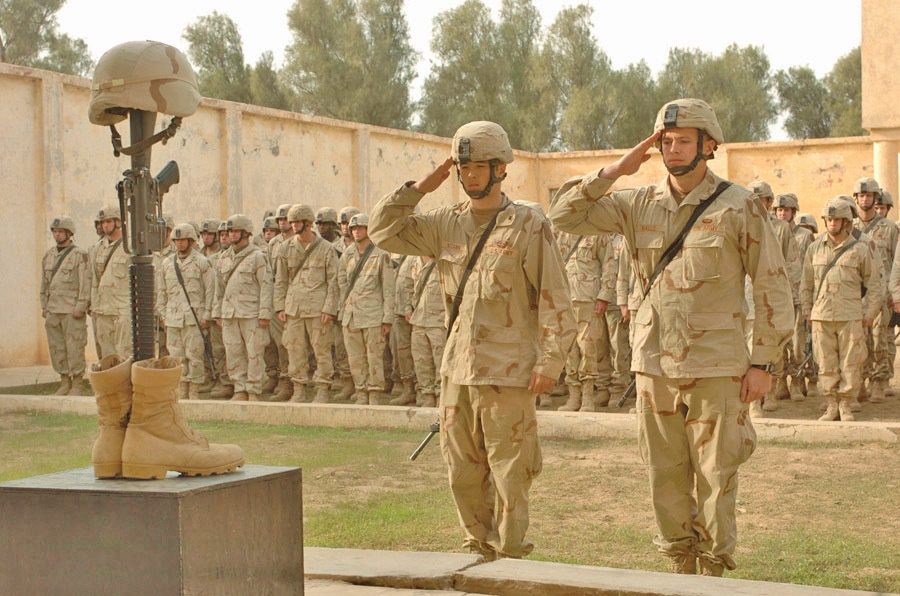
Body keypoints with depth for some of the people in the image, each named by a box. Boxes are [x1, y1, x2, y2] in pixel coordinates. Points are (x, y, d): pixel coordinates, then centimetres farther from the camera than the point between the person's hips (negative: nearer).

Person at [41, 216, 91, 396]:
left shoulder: (80, 255, -6)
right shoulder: (48, 255, 13)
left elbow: (85, 283, -11)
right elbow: (44, 282, 19)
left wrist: (80, 307, -16)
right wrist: (44, 306, 13)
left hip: (73, 310, -6)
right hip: (53, 310, 6)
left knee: (74, 348, -5)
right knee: (56, 348, 7)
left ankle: (77, 386, 1)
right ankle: (64, 384, 15)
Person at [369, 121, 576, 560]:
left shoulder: (528, 226, -4)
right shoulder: (447, 223, 11)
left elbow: (556, 302, -6)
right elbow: (383, 231, 12)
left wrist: (550, 362, -12)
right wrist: (420, 188, 4)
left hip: (507, 373, -6)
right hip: (457, 371, 6)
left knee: (510, 473, -1)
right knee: (462, 474, 12)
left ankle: (509, 555, 11)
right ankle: (479, 551, 27)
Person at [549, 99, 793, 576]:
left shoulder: (739, 207, -3)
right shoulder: (639, 205, 7)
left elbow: (772, 286, -2)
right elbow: (564, 214, 5)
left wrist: (763, 362, -6)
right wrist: (615, 170, -3)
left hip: (717, 367, -4)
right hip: (654, 365, 4)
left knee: (715, 476, 2)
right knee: (665, 476, 10)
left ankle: (713, 570, 15)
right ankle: (680, 567, 24)